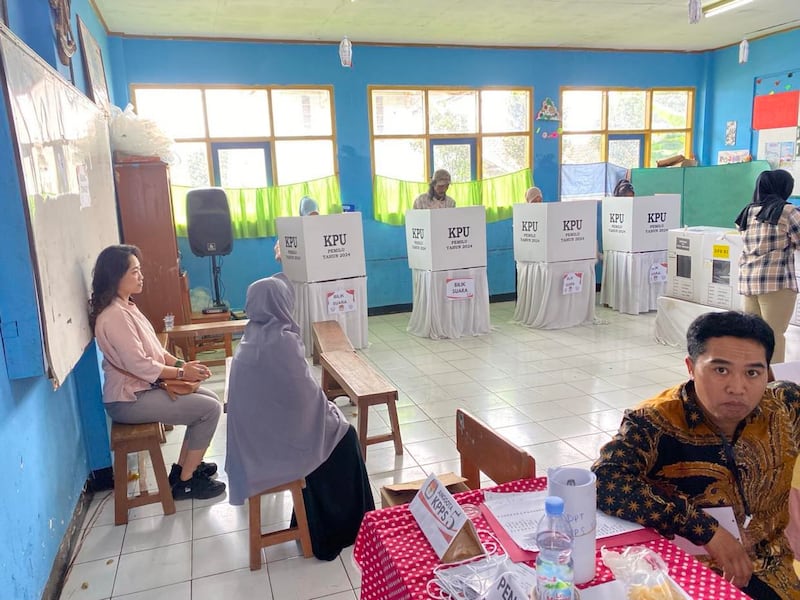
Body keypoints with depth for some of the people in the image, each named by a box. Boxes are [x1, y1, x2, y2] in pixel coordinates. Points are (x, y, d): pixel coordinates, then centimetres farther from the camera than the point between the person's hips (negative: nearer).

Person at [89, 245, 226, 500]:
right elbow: (140, 366, -25)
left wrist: (181, 363, -2)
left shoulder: (126, 307, 10)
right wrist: (181, 372, -14)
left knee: (211, 399, 8)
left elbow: (153, 349, 13)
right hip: (129, 399, -10)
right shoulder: (115, 316, -23)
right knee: (210, 409, -13)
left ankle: (183, 467, 18)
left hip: (144, 388, 10)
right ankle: (185, 482, 1)